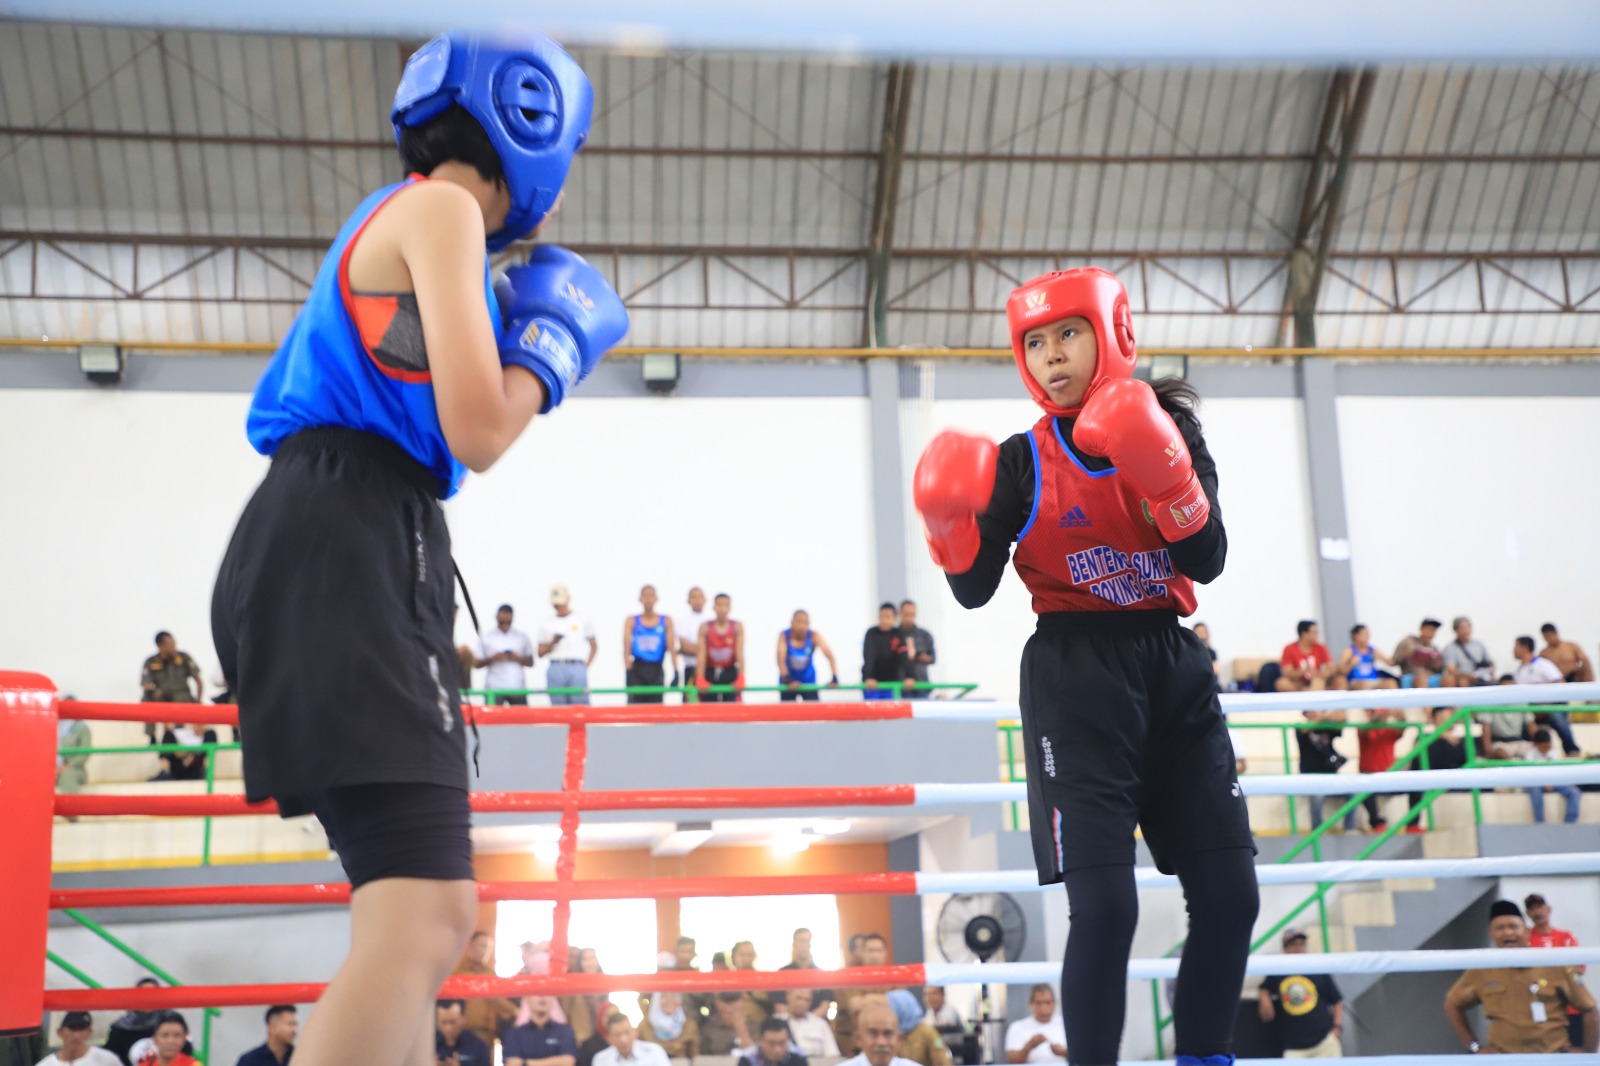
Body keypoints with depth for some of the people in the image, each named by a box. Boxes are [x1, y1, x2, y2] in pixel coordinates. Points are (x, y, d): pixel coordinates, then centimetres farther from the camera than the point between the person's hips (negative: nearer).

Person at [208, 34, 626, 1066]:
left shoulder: (391, 221, 27)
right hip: (349, 547, -11)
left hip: (345, 547, 11)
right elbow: (476, 433, -11)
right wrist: (555, 337, 6)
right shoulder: (439, 208, -2)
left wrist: (511, 332, 29)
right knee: (428, 915, -21)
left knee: (414, 915, 10)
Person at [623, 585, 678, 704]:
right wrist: (628, 669, -14)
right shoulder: (632, 621, 4)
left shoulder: (666, 621, 7)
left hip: (657, 671, 1)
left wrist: (675, 671, -10)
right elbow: (627, 646, -2)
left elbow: (671, 647, 0)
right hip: (637, 669, -1)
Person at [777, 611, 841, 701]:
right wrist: (787, 680, -47)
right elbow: (781, 660, -33)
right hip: (788, 681, -1)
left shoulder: (814, 636, -21)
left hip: (809, 680, 1)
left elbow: (829, 656, -27)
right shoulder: (784, 636, -23)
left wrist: (834, 678, -39)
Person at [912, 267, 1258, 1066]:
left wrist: (1164, 475, -21)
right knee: (1104, 905, -14)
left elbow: (1206, 562, -5)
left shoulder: (1169, 429, 5)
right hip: (1078, 677, -3)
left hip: (1174, 669, 3)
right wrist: (950, 525, -21)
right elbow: (976, 590, -2)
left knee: (1230, 895, 2)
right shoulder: (1022, 461, 1)